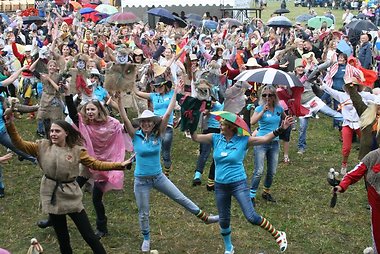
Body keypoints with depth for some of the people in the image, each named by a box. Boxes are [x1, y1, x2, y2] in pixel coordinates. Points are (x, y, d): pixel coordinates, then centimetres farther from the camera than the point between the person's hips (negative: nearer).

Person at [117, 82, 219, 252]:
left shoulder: (158, 135, -7)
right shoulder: (136, 136, -10)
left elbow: (168, 114, -12)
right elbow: (125, 119, -21)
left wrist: (175, 93, -17)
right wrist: (119, 100, -32)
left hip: (158, 177, 1)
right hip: (141, 180, -1)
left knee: (181, 198, 9)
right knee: (143, 213, 12)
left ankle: (205, 218, 23)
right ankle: (146, 239, 36)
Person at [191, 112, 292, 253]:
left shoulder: (242, 141, -9)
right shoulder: (216, 139, 0)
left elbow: (264, 139, -13)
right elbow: (195, 137, 3)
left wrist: (281, 129, -22)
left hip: (239, 184, -4)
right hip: (220, 186, 4)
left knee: (252, 217, -12)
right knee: (223, 220, 14)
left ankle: (278, 235, 9)